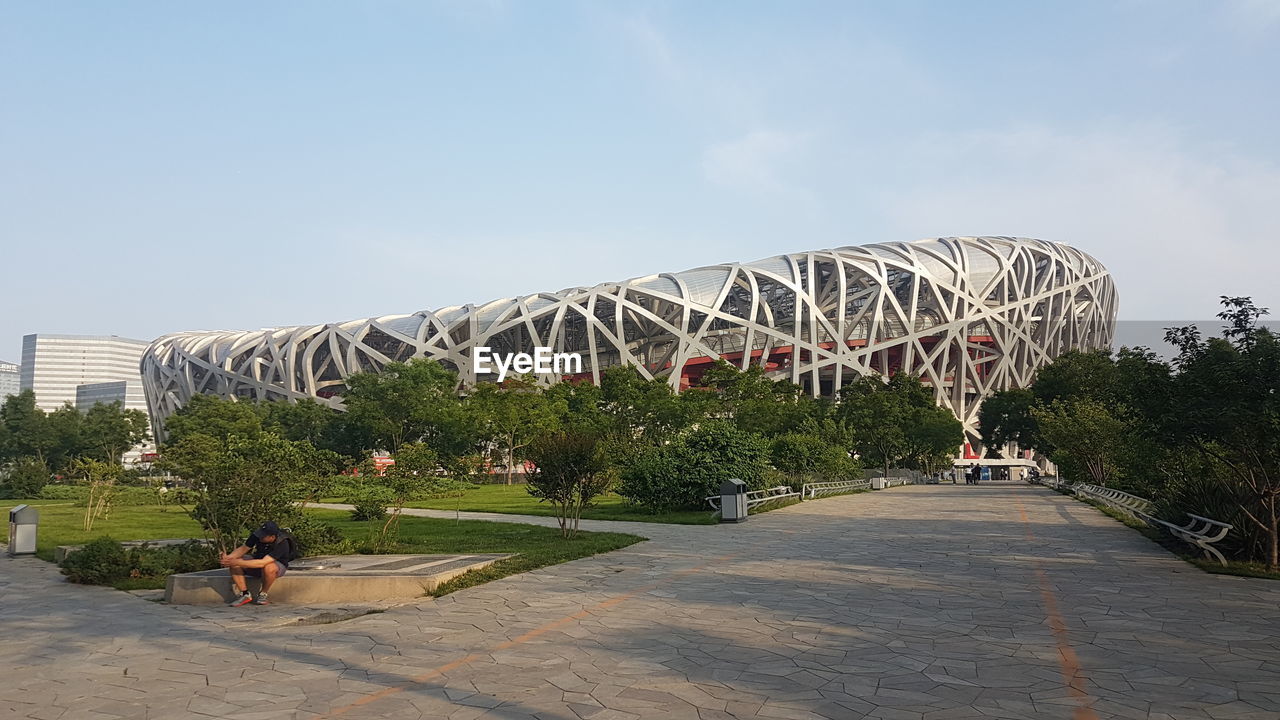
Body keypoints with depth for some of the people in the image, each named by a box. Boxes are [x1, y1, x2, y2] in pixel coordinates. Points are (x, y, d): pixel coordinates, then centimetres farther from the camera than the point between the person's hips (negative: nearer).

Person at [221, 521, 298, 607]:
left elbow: (262, 563, -42)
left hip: (278, 565, -5)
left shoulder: (282, 544, -35)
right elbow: (243, 549, -7)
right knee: (233, 564, -18)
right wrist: (228, 557, -27)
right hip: (257, 563, 5)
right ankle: (245, 594, -13)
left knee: (268, 567, -41)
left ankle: (263, 594, -14)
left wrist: (238, 562, -45)